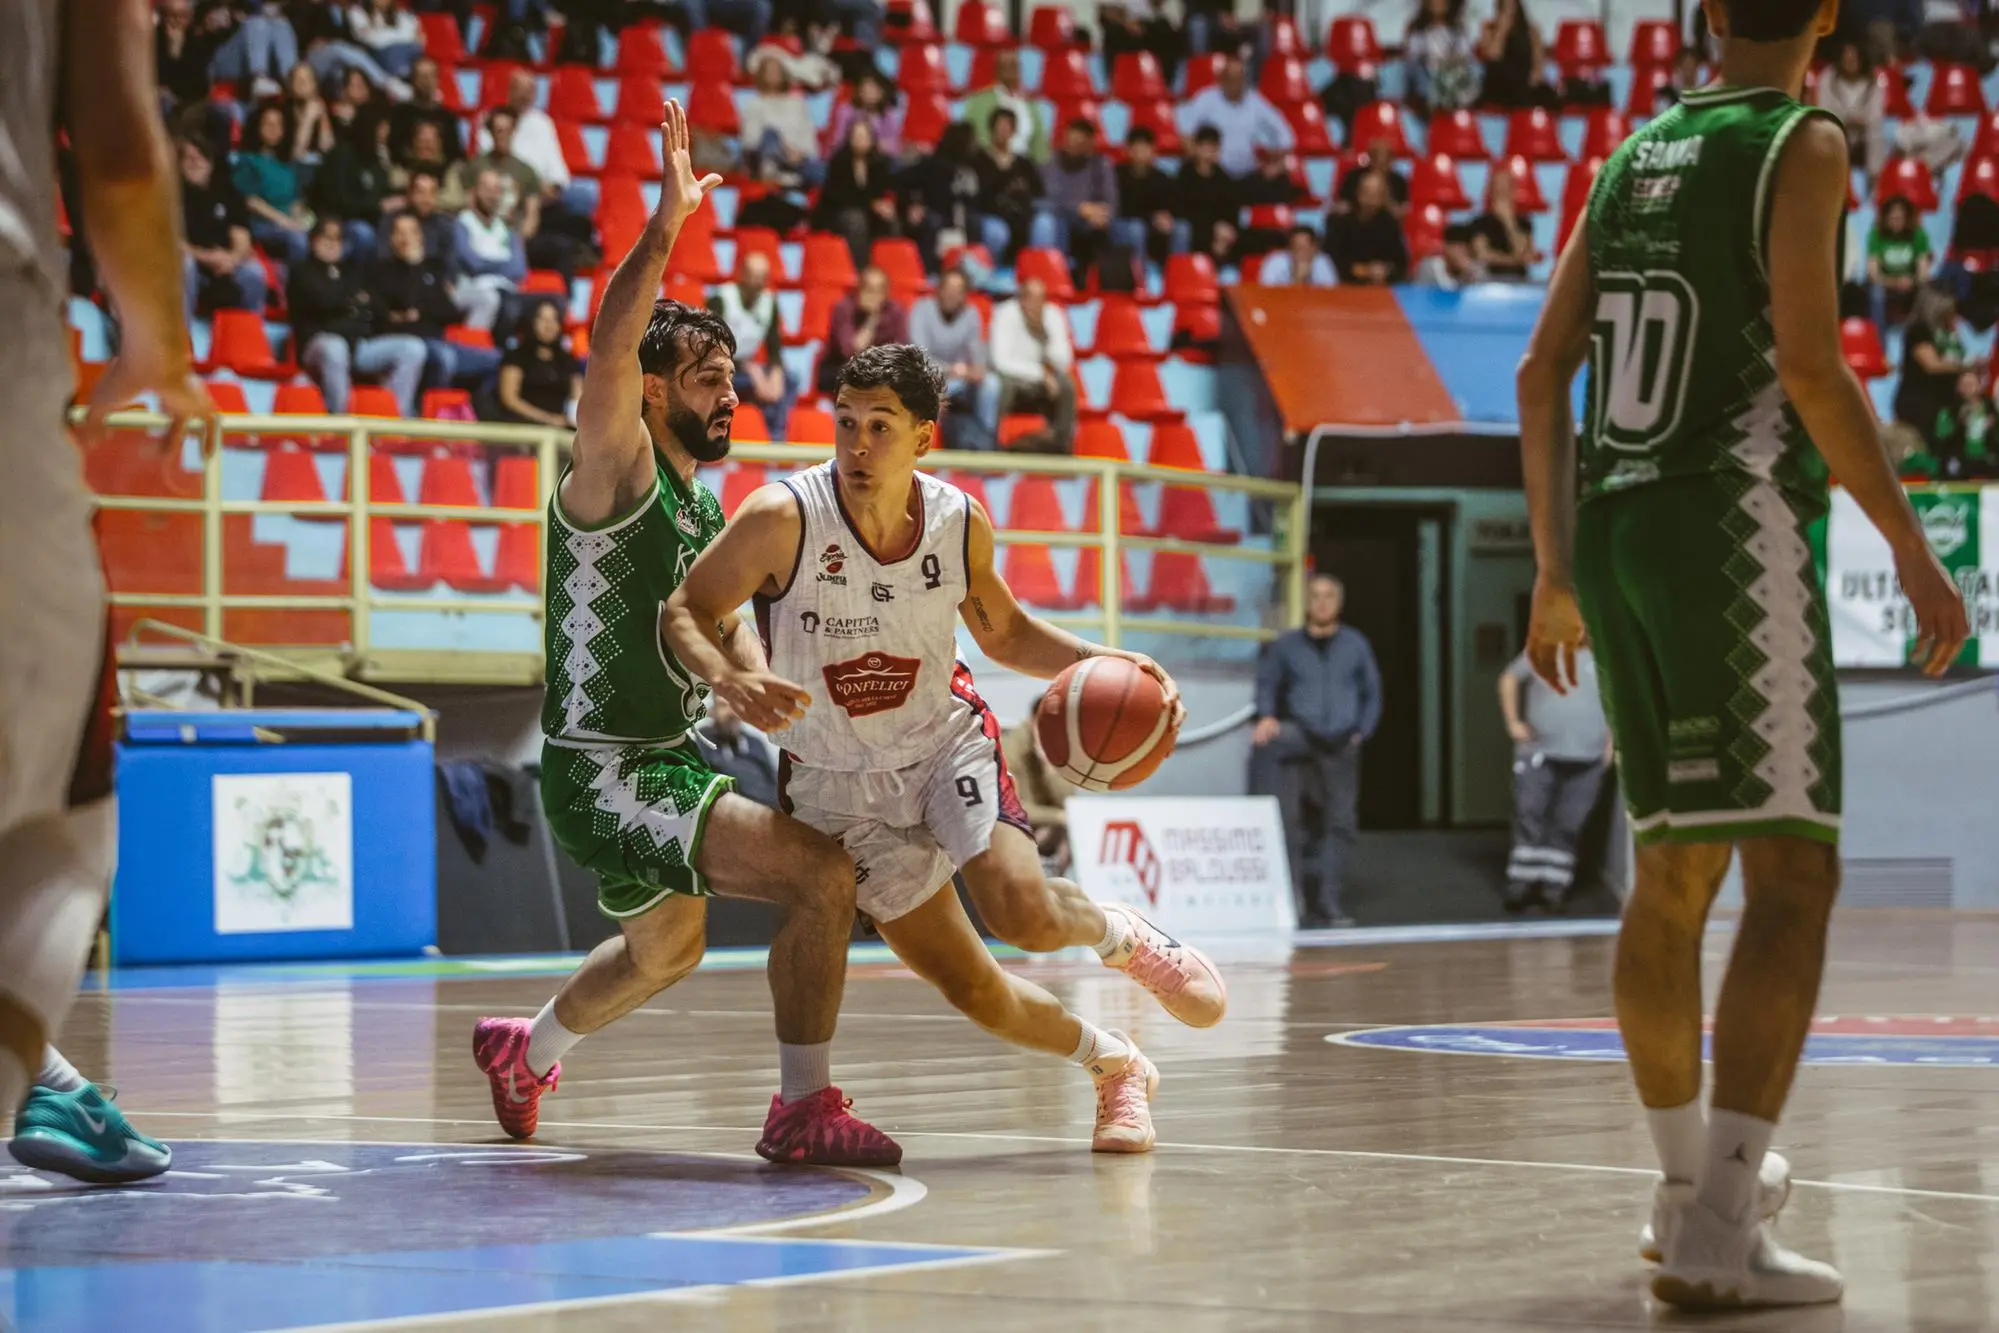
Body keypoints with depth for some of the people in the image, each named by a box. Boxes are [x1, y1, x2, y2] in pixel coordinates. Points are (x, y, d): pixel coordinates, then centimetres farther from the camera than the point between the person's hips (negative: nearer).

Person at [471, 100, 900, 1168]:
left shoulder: (704, 503, 11)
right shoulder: (613, 469, -15)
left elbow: (727, 626, 18)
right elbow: (610, 349, -33)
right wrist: (665, 226, -37)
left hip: (669, 756, 10)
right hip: (606, 772, -10)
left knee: (666, 951, 31)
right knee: (822, 873, -22)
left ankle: (524, 1053, 55)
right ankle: (803, 1110, -16)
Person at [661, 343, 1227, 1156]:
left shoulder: (961, 523, -10)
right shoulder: (784, 519, -22)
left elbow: (1004, 633, 8)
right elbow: (683, 611, -16)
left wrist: (1103, 662, -8)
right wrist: (732, 680, -36)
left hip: (946, 745, 1)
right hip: (838, 784, -1)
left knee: (1027, 916, -25)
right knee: (970, 988, 2)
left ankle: (1123, 937, 11)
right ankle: (1115, 1068, 29)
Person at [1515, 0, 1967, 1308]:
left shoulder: (1635, 156, 16)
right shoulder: (1804, 143, -4)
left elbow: (1543, 373, 13)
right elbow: (1811, 363, -16)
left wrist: (1557, 571, 19)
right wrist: (1913, 548, -10)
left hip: (1619, 528, 7)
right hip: (1735, 529, -7)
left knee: (1675, 869, 19)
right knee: (1792, 871, -8)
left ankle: (1694, 1180, 31)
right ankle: (1718, 1233, -19)